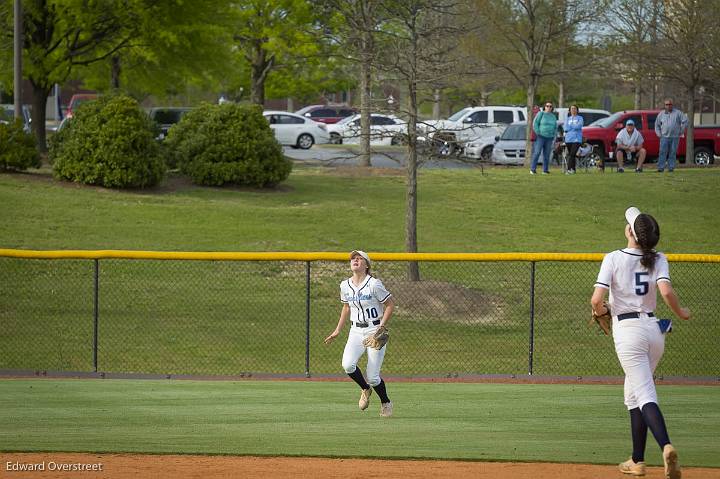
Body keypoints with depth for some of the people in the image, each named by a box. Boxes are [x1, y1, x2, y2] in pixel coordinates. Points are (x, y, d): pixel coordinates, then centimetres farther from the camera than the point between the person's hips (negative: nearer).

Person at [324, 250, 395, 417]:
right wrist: (337, 330, 20)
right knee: (348, 364, -22)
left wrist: (381, 328, -16)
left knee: (372, 377, -8)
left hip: (375, 330, -5)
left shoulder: (374, 284, -12)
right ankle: (365, 390, 8)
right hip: (356, 332, 5)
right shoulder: (345, 286, 6)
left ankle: (386, 403, 21)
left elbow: (390, 305, -8)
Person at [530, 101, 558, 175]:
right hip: (540, 137, -5)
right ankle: (532, 169, -8)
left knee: (547, 154, 4)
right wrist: (538, 133, -10)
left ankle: (545, 170, 8)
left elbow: (555, 127, 22)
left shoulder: (553, 116, 14)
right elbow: (535, 124, -4)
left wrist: (554, 136, 10)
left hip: (549, 138, 5)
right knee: (537, 153, -9)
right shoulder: (541, 114, 0)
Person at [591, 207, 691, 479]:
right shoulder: (658, 259, 1)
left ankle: (666, 446, -35)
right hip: (654, 329, 5)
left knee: (645, 396, -12)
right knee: (633, 394, 19)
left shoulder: (614, 258, -8)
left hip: (627, 330, -5)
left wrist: (601, 311, 8)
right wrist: (681, 313, 3)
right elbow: (666, 292, -15)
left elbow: (596, 300, -14)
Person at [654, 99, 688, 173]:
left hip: (675, 137, -1)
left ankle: (671, 168, 5)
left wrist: (681, 131, 1)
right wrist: (659, 134, 9)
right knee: (662, 152, -7)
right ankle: (660, 168, -8)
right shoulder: (661, 114, 13)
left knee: (672, 153, 0)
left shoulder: (677, 113, 6)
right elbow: (657, 124, 21)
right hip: (664, 136, 1)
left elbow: (685, 121, 5)